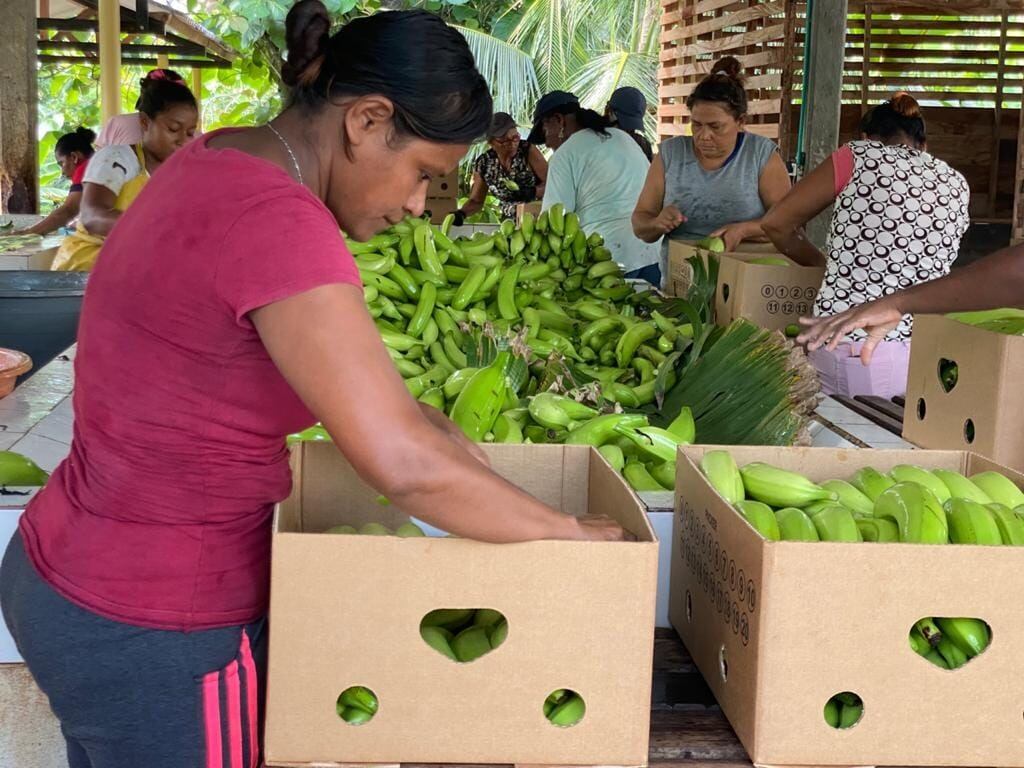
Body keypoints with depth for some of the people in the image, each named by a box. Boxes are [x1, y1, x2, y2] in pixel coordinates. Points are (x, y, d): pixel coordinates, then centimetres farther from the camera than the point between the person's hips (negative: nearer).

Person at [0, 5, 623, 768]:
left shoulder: (214, 161, 2)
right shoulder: (274, 220, -27)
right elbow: (406, 468, -31)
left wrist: (412, 413, 7)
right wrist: (573, 534, -18)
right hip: (155, 642, -9)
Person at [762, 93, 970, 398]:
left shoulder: (857, 157, 4)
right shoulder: (957, 186, 13)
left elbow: (776, 224, 8)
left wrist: (821, 262, 24)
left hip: (841, 351, -2)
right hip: (922, 356, 2)